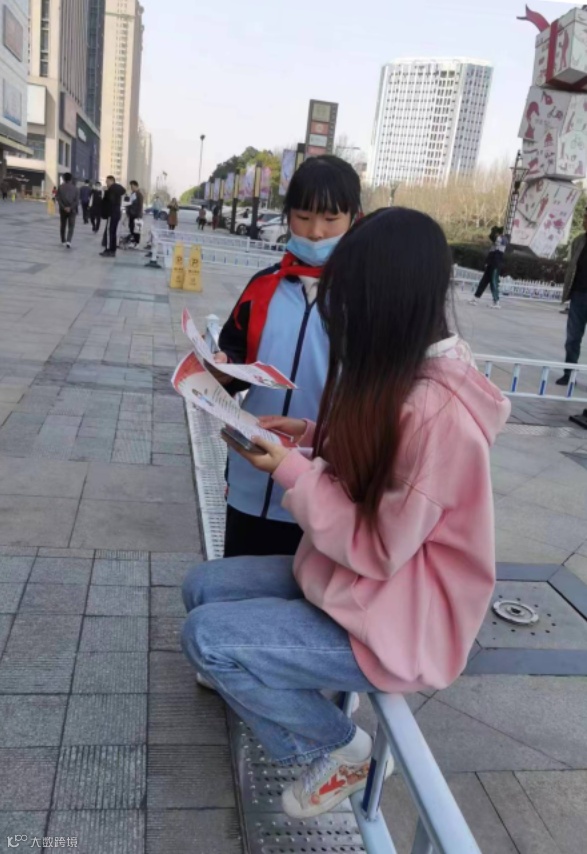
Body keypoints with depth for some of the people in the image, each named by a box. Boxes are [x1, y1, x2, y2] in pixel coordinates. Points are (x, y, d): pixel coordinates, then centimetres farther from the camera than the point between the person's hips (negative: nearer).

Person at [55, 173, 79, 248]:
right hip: (72, 210, -1)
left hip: (63, 210, 1)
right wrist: (70, 208, -11)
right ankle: (68, 241, -22)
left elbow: (58, 198, -7)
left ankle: (63, 241, 25)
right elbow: (77, 200, -8)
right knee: (71, 226, -3)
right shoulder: (75, 188, -2)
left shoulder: (60, 187, 0)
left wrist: (64, 207, -10)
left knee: (62, 226, 16)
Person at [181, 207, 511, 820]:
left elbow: (380, 550, -24)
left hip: (394, 620, -9)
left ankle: (340, 749, 7)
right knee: (202, 587, 6)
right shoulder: (408, 370, -1)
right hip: (351, 573, 9)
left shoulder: (440, 413, -31)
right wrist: (315, 436, -2)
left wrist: (295, 472, -19)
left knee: (206, 636, -14)